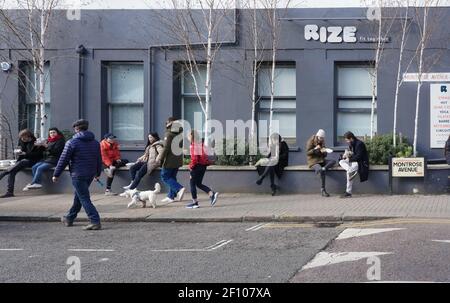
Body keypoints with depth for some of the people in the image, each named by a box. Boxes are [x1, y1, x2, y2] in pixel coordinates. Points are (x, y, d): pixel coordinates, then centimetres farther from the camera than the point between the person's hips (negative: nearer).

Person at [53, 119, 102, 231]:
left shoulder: (72, 142, -11)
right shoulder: (95, 142, 9)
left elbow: (63, 160, -8)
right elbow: (99, 160, 17)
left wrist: (56, 174, 2)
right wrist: (98, 173, 31)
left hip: (78, 175, -7)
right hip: (90, 175, 7)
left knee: (84, 199, -6)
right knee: (78, 196, 20)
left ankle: (95, 221, -15)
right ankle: (69, 218, 33)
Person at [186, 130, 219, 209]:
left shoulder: (193, 145, -16)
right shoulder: (201, 144, 9)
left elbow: (194, 158, -22)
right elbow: (205, 155, 13)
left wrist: (191, 166, -9)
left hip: (197, 166, -9)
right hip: (203, 165, 9)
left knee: (192, 183, 5)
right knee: (199, 184, 17)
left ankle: (195, 202, 9)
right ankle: (212, 194, 3)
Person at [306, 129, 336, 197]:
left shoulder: (322, 142, 15)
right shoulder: (311, 141, -2)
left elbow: (325, 155, 16)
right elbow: (307, 152, -9)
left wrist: (324, 152, -7)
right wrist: (315, 149, -22)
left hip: (321, 160, 7)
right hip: (313, 161, -7)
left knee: (333, 161, -20)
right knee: (322, 171, -36)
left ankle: (323, 168, -39)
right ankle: (323, 190, -31)